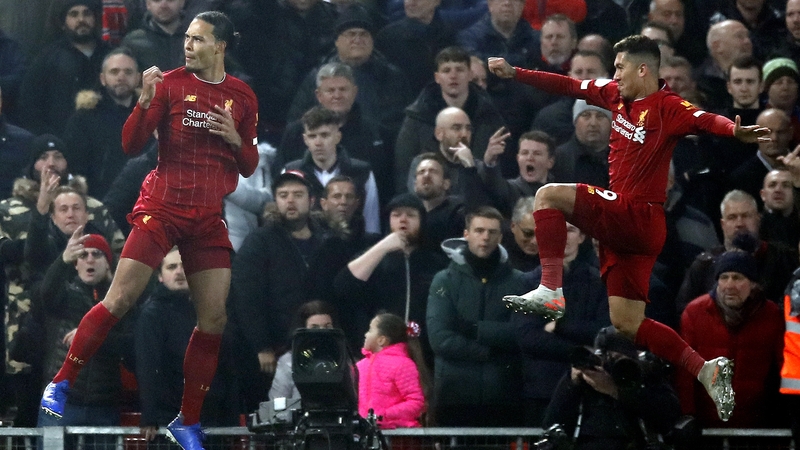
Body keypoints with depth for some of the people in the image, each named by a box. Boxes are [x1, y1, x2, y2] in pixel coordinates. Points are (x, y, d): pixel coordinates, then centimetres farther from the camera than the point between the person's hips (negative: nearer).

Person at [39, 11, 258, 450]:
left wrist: (236, 140, -6)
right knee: (119, 299, -13)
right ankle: (61, 383, 0)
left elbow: (249, 167, 14)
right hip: (162, 207, -3)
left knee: (214, 319, -2)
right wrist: (145, 102, -21)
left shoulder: (242, 97, 8)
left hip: (209, 218, 3)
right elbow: (131, 145, -6)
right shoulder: (171, 83, -2)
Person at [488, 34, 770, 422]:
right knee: (627, 324, 5)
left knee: (550, 196, -17)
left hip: (638, 216, -9)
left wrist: (733, 129, -51)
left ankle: (551, 292, -19)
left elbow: (703, 120, -30)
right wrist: (514, 73, 23)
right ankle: (707, 371, 4)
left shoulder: (666, 107, -12)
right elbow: (570, 86, 21)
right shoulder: (616, 95, 12)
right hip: (622, 224, 9)